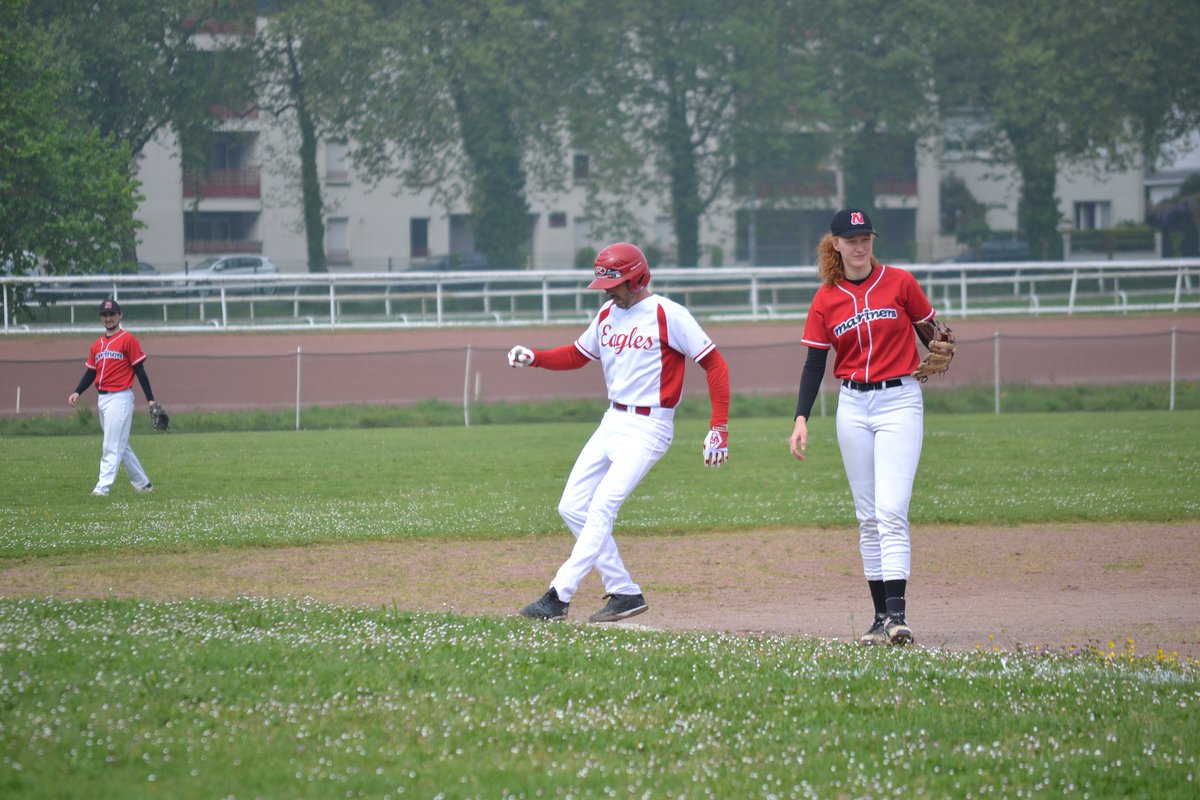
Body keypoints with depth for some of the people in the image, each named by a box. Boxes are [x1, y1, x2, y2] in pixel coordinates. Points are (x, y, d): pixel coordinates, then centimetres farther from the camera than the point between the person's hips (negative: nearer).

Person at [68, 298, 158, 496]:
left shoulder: (128, 340, -5)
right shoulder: (97, 345, 15)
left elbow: (140, 371, -7)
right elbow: (90, 373, 17)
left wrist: (150, 400, -10)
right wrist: (77, 392, 1)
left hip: (120, 397, -8)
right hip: (102, 399, 8)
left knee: (112, 446, -11)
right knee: (121, 446, 13)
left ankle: (103, 487, -15)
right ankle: (142, 484, 22)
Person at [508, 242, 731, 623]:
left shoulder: (668, 315, -12)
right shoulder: (608, 314, 10)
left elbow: (714, 363, -11)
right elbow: (577, 354, 22)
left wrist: (719, 427, -16)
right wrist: (533, 358, 3)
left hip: (648, 427, -9)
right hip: (612, 421, 9)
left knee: (601, 508, -17)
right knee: (572, 507, 5)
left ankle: (558, 596, -20)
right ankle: (624, 593, 10)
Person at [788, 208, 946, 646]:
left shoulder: (900, 282, -2)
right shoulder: (826, 299, 4)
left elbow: (930, 332, 5)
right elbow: (814, 363, 6)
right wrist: (801, 419, -4)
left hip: (900, 401, -3)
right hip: (853, 407, 3)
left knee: (891, 511, -15)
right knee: (868, 516, 6)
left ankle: (897, 614, -21)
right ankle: (880, 615, 10)